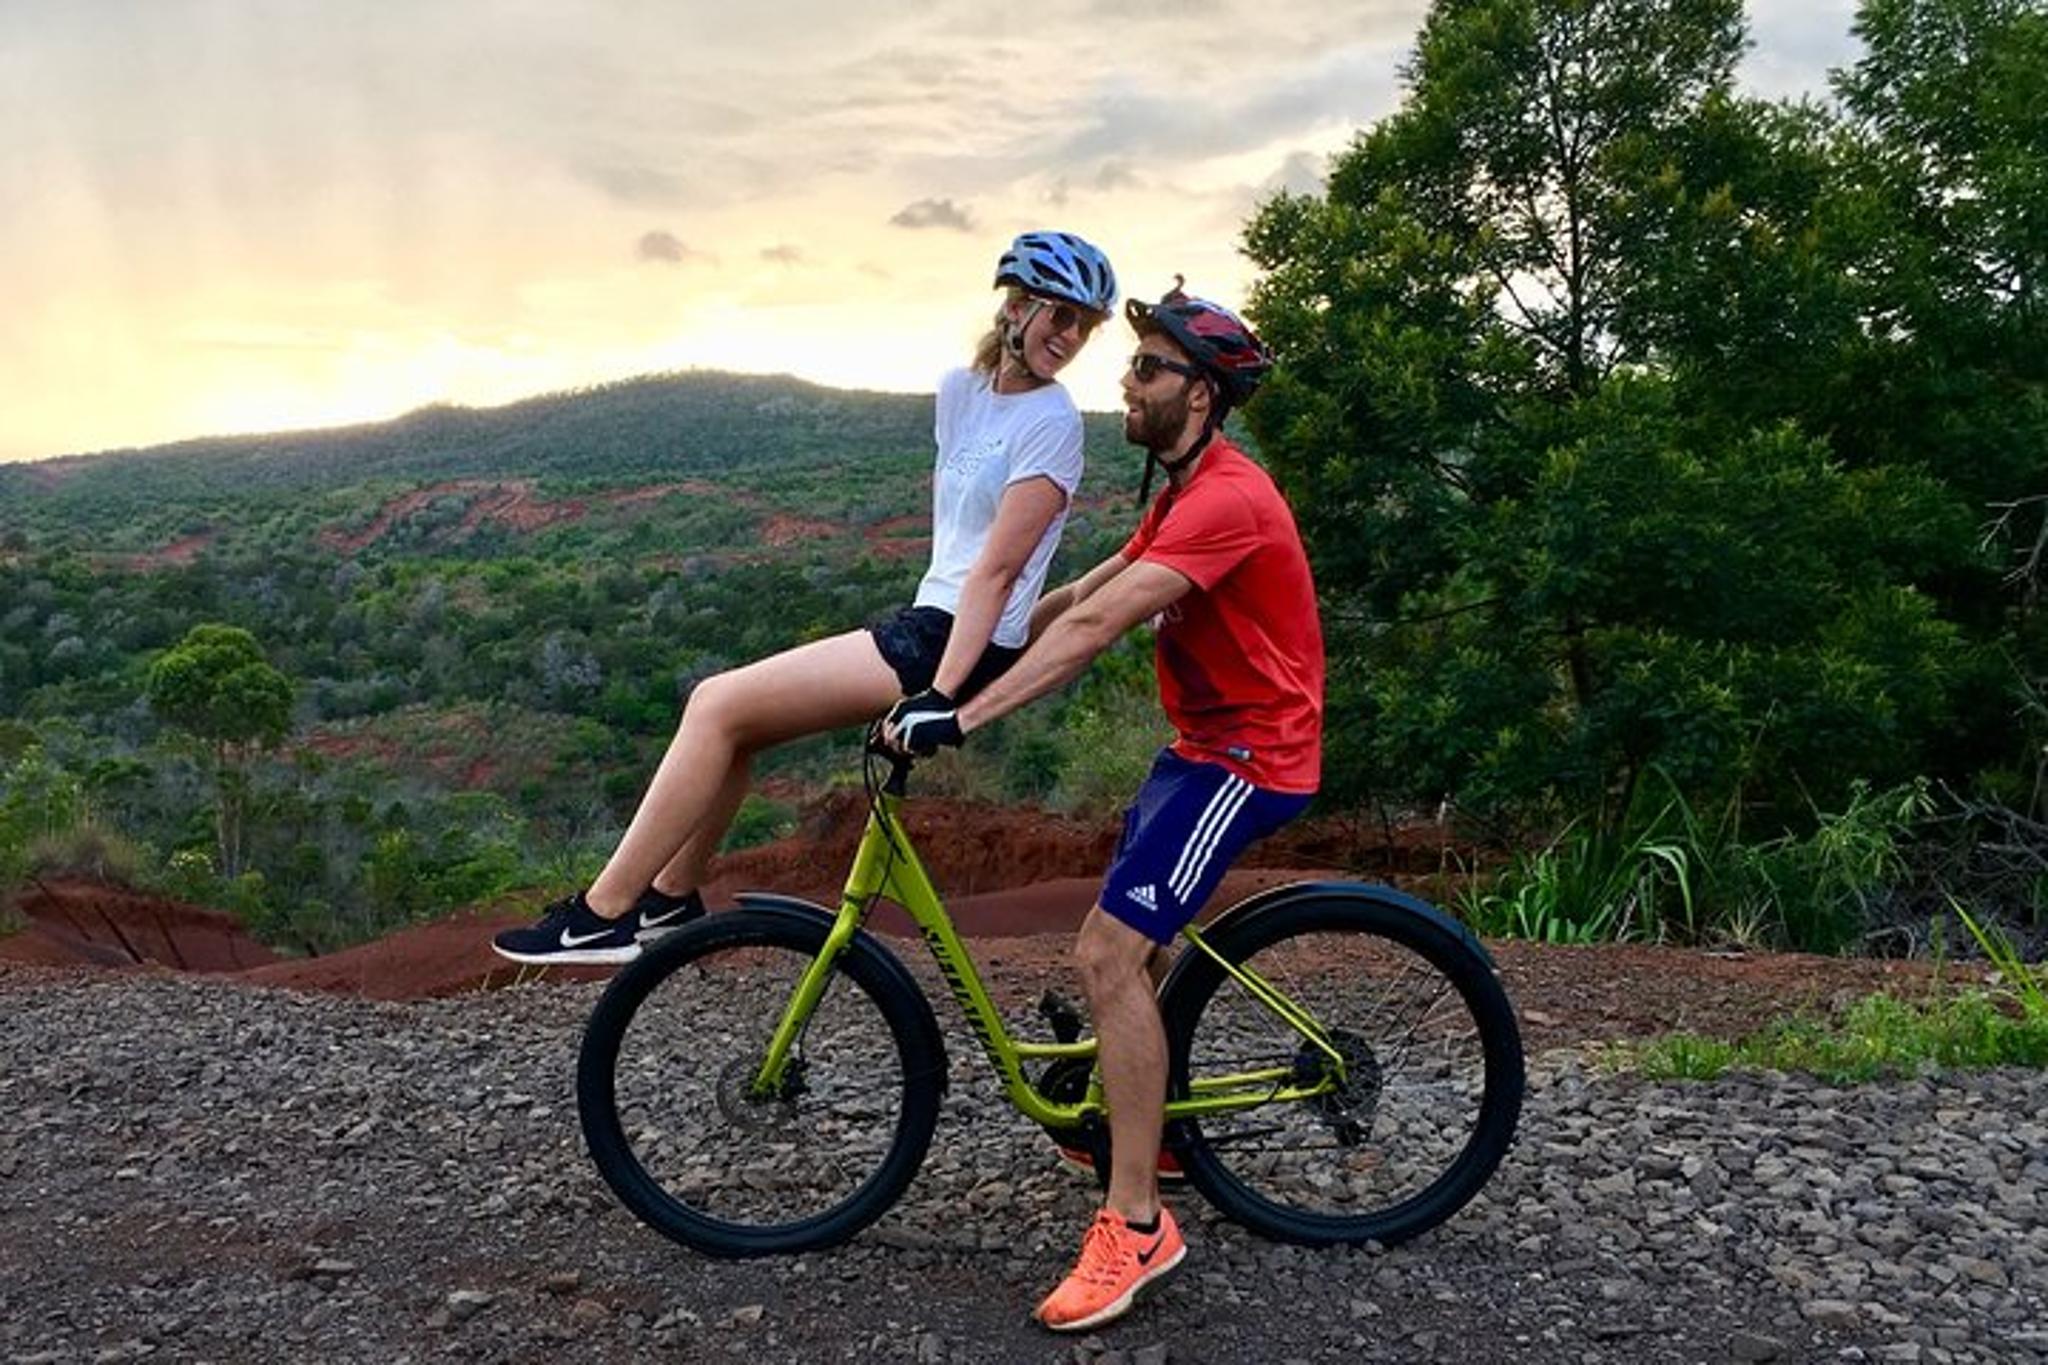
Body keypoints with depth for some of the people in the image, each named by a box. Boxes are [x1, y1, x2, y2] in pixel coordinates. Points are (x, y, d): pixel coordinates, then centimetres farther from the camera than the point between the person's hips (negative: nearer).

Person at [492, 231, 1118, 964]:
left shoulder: (1052, 421, -13)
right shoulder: (961, 389, 11)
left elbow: (998, 569, -19)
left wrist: (939, 696, -23)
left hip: (963, 647, -8)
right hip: (926, 621, 8)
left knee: (718, 706, -11)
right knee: (722, 706, 6)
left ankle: (602, 917, -4)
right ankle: (671, 898, 21)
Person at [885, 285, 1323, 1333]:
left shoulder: (1225, 499, -22)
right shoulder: (1185, 490, 13)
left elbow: (1095, 627, -31)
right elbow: (1081, 594, 12)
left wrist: (962, 716, -34)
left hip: (1247, 755, -10)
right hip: (1207, 739, 10)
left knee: (1107, 954, -17)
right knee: (1127, 941, 20)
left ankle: (1136, 1225, -9)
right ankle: (1143, 1118, 39)